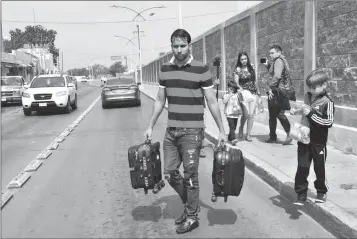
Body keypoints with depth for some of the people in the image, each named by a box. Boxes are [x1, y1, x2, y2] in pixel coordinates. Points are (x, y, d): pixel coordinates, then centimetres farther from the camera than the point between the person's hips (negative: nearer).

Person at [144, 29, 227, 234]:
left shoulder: (202, 70, -7)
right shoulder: (165, 69, 8)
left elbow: (212, 102, -4)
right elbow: (160, 100, 15)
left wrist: (222, 130, -6)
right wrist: (150, 127, 14)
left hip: (192, 131, -5)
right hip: (171, 130, 5)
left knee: (190, 175, 1)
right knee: (170, 173, 9)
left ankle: (192, 217, 18)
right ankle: (191, 204, 32)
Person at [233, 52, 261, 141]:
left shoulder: (251, 68, 12)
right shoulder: (238, 70, 0)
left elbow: (255, 81, 18)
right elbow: (236, 83, -4)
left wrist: (258, 93, 18)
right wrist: (242, 90, -18)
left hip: (253, 93, 4)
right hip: (244, 93, -4)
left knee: (251, 114, 1)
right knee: (246, 114, -11)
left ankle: (248, 134, 10)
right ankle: (241, 129, 17)